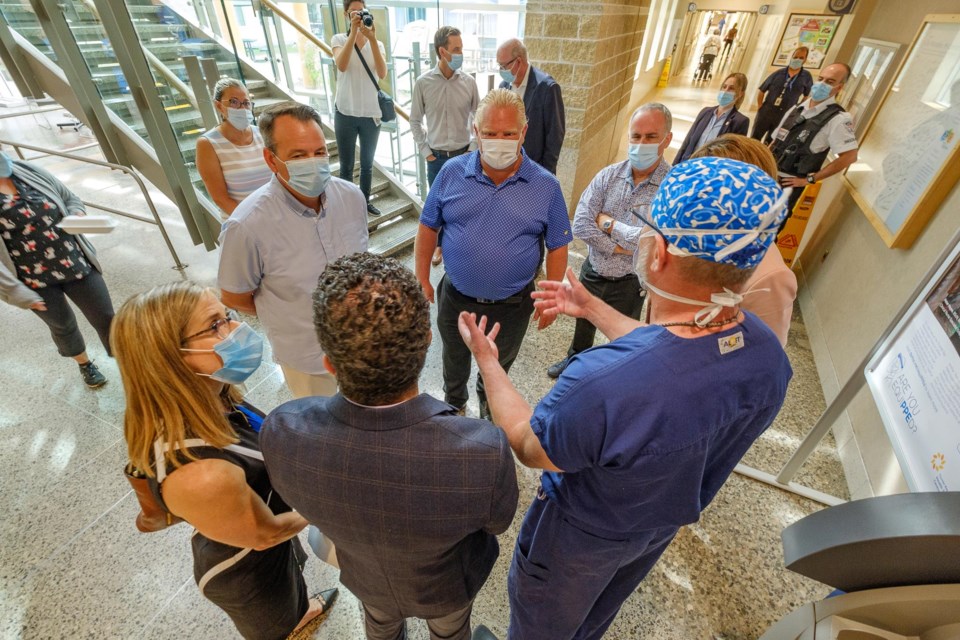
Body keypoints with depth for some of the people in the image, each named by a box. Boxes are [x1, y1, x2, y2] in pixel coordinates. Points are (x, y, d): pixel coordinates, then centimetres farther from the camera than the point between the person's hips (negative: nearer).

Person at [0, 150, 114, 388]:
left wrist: (76, 215, -11)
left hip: (76, 266, 2)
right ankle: (85, 365, 44)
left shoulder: (29, 171, -2)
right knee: (62, 326, 18)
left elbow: (71, 199, 13)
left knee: (106, 319, 4)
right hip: (35, 281, -2)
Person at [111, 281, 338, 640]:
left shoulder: (206, 402, -23)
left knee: (292, 583, 38)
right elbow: (265, 534, -26)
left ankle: (302, 611, 70)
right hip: (247, 572, -6)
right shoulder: (201, 475, -46)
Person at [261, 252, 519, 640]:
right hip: (446, 588, -1)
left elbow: (305, 499, -14)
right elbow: (498, 521, -22)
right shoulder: (485, 453, -47)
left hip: (365, 578, 2)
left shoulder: (281, 433, -38)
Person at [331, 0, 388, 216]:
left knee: (367, 164, 14)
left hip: (371, 114, 2)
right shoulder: (339, 39, 0)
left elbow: (382, 74, -15)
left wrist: (372, 38, -24)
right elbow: (342, 66, -22)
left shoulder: (377, 44, 4)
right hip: (346, 114, -2)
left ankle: (365, 201, 30)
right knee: (346, 166, 5)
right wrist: (353, 32, -28)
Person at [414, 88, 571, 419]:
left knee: (499, 364, 25)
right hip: (456, 298, 1)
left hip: (512, 305, 0)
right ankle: (454, 403, 56)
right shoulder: (452, 172, -9)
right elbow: (428, 227, -1)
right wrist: (422, 280, -1)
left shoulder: (546, 186, -11)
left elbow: (557, 246, -5)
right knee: (455, 358, 25)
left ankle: (489, 401, 57)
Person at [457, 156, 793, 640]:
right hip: (664, 525, 6)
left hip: (581, 538, -5)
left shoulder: (601, 383, -47)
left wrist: (486, 359, -12)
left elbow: (527, 447, -26)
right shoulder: (768, 353, -23)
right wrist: (593, 309, 5)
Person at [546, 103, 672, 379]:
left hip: (629, 283, -4)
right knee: (583, 323, 28)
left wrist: (607, 222, -19)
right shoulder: (609, 175, -9)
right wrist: (619, 248, -21)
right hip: (592, 271, 4)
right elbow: (581, 225, -17)